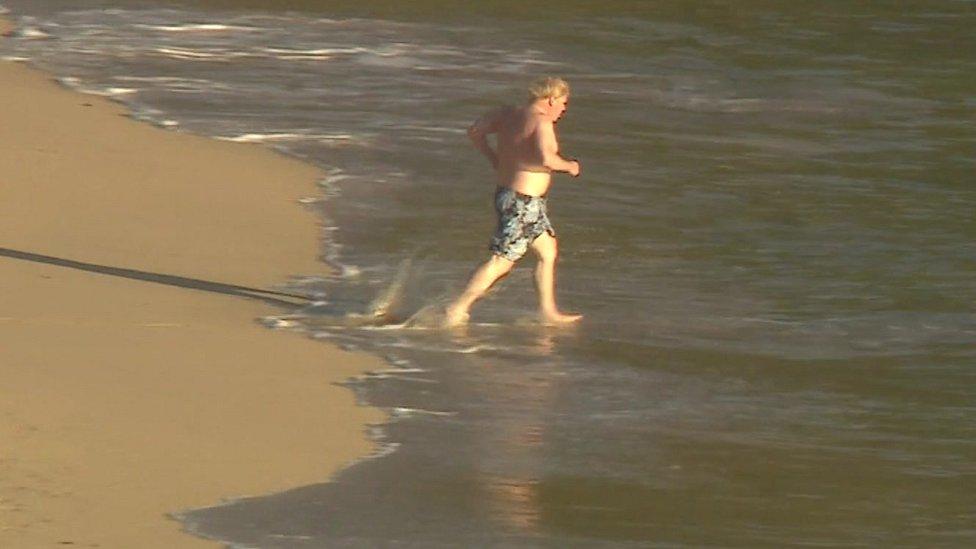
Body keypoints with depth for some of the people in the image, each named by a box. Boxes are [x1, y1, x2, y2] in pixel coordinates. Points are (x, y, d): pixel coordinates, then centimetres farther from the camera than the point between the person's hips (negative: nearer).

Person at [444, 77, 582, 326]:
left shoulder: (509, 114, 8)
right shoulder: (542, 122, -18)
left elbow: (475, 131, 14)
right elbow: (546, 158, -32)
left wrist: (496, 160, 22)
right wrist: (568, 166, -13)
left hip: (507, 193, 10)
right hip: (523, 202, -10)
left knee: (548, 250, 20)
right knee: (502, 261, -3)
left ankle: (548, 311, 26)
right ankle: (458, 308, 1)